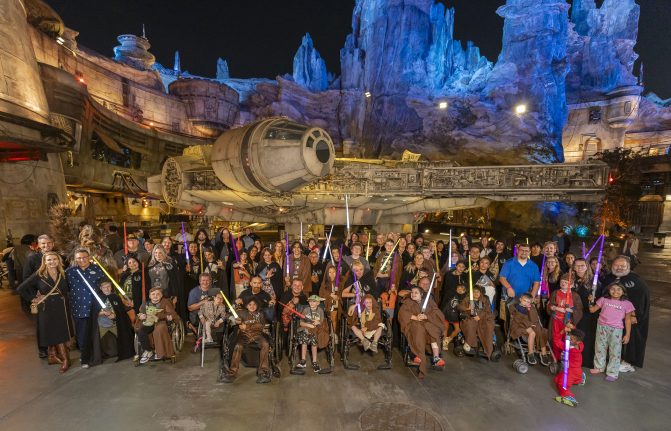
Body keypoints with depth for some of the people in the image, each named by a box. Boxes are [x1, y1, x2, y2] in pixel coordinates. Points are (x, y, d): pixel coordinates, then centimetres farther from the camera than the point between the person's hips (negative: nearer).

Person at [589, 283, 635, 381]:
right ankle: (599, 367, 33)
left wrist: (627, 334, -2)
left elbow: (628, 320, 0)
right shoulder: (604, 300, 2)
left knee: (615, 351, 4)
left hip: (616, 330, -2)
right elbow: (592, 310, 5)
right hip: (602, 327, 2)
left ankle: (612, 373, 18)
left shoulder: (626, 304, -3)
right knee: (600, 348, 15)